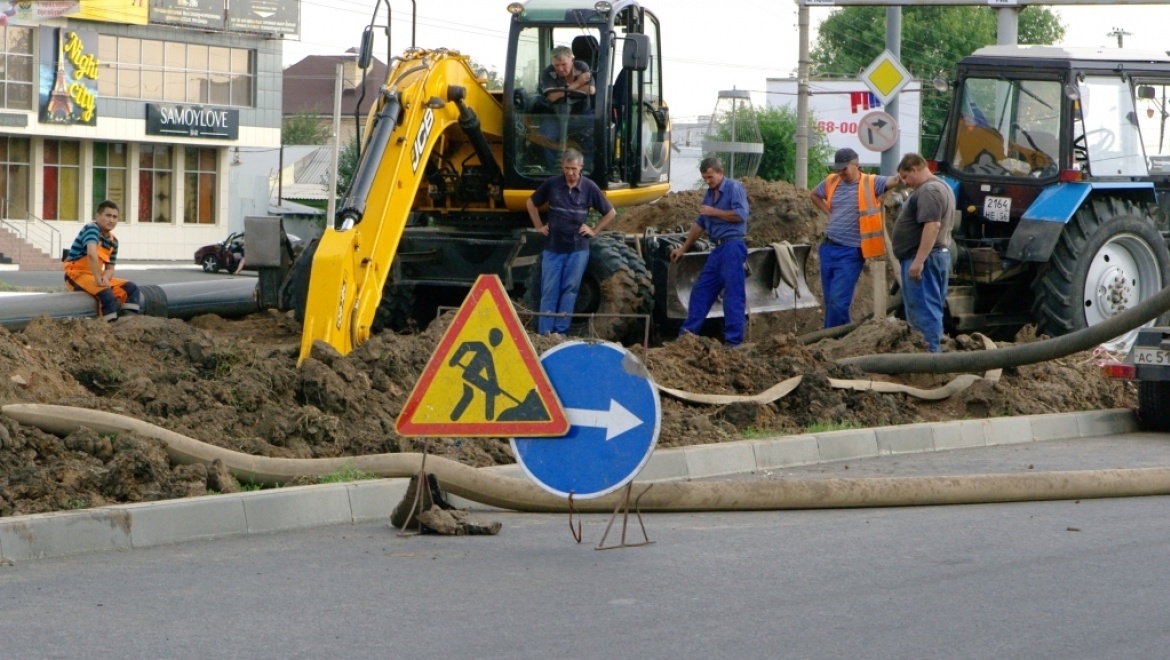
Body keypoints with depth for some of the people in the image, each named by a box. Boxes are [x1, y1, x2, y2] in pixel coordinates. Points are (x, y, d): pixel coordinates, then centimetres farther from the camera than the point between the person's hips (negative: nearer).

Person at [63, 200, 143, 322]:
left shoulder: (113, 241, 8)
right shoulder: (92, 229, -17)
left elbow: (110, 268, 12)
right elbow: (92, 254, -33)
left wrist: (105, 278, -12)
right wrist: (98, 280, -32)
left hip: (95, 277, 9)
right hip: (76, 275, -9)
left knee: (131, 288, -2)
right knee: (106, 292, -33)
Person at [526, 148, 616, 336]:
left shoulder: (589, 188, -4)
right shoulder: (551, 184, -3)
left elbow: (610, 212, 7)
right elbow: (531, 203, 14)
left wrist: (595, 231, 1)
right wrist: (539, 227, 9)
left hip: (578, 248, -1)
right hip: (553, 247, 1)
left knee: (570, 290, 1)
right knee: (549, 291, 0)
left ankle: (561, 331, 5)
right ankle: (544, 333, 2)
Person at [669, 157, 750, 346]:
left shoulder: (734, 187, -5)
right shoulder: (709, 193, 19)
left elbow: (740, 215, -17)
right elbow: (700, 224, 26)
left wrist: (713, 212, -11)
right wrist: (683, 248, 27)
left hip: (732, 246, -9)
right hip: (719, 249, 9)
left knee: (733, 293, -8)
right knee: (701, 290, 9)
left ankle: (734, 340, -9)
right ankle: (688, 332, 13)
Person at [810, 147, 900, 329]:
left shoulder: (870, 183, -8)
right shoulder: (831, 181, 8)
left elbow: (894, 180, -26)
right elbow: (815, 195, 28)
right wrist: (829, 212, 13)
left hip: (850, 252, -6)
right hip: (828, 247, 6)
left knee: (838, 301, -10)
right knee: (830, 301, 12)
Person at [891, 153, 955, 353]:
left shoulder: (928, 191, -16)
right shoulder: (942, 187, 19)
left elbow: (932, 226, -26)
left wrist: (918, 261, -28)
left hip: (922, 258, -11)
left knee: (923, 311, -11)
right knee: (931, 309, 12)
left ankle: (929, 353, -13)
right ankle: (932, 351, 15)